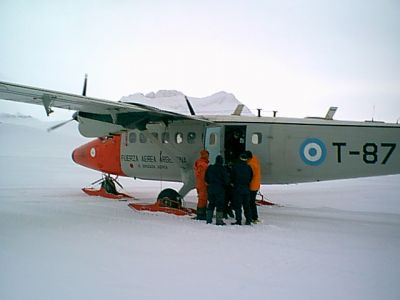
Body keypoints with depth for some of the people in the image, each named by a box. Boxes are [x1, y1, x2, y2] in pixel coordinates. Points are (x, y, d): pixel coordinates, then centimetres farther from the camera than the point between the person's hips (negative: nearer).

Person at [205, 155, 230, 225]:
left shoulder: (210, 168, 5)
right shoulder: (222, 169, -11)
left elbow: (206, 178, 10)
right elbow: (226, 179, -11)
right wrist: (226, 184, 9)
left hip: (211, 188, 5)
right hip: (220, 189, -5)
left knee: (211, 203, 13)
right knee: (220, 204, -1)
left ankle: (209, 219, 14)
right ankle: (219, 220, -3)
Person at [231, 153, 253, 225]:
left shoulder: (235, 167, -9)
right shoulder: (248, 167, 2)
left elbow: (232, 177, -3)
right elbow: (251, 177, 8)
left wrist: (233, 183, 15)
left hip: (237, 188, -4)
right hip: (246, 188, 4)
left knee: (237, 205, -1)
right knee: (247, 205, 12)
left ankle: (238, 221, -3)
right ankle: (248, 220, 13)